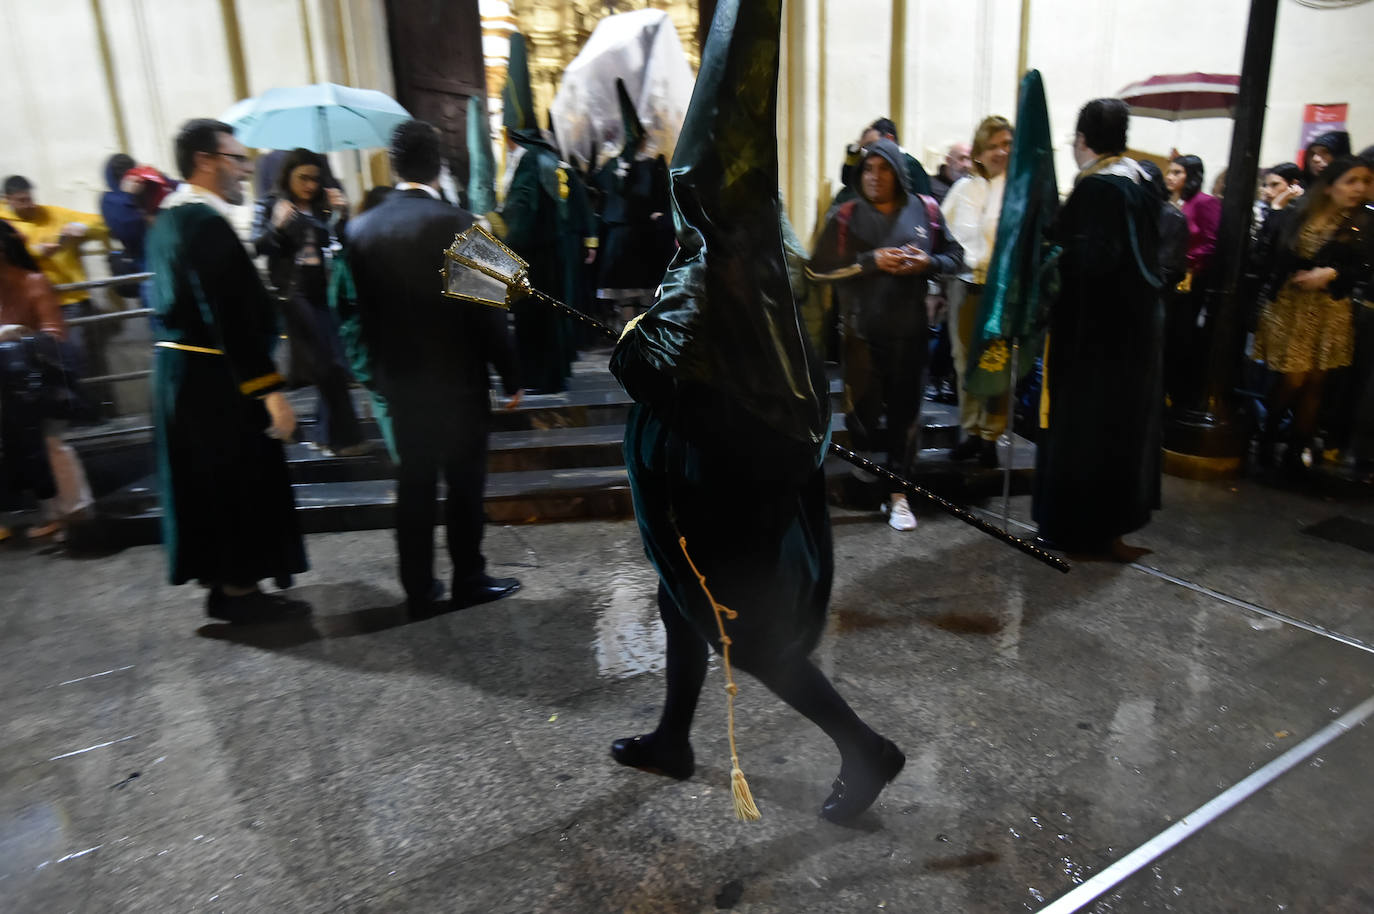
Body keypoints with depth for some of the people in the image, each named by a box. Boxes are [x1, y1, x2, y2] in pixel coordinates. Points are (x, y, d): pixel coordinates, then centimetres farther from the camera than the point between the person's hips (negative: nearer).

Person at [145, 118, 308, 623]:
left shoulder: (169, 216, 12)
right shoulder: (206, 222, -19)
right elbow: (231, 316, -24)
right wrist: (269, 388, -24)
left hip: (179, 368, 10)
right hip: (214, 377, -10)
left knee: (206, 481, 16)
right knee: (241, 481, 2)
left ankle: (222, 581, 29)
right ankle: (238, 590, 14)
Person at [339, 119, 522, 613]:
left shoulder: (360, 229, 0)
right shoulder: (459, 225, -13)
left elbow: (350, 310, 4)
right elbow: (487, 310, -12)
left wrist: (370, 372, 15)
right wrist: (510, 375, -3)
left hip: (397, 383, 4)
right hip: (459, 381, -4)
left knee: (413, 487, 12)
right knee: (464, 485, 8)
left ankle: (419, 589, 20)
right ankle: (469, 581, 19)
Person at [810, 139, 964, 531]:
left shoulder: (924, 210, 4)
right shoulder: (846, 215, 0)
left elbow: (955, 257, 11)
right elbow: (819, 267, -8)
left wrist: (928, 263, -10)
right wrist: (871, 261, -16)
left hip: (909, 332, 1)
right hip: (862, 332, -1)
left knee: (904, 411, 3)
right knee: (863, 410, 1)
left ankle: (896, 493, 16)